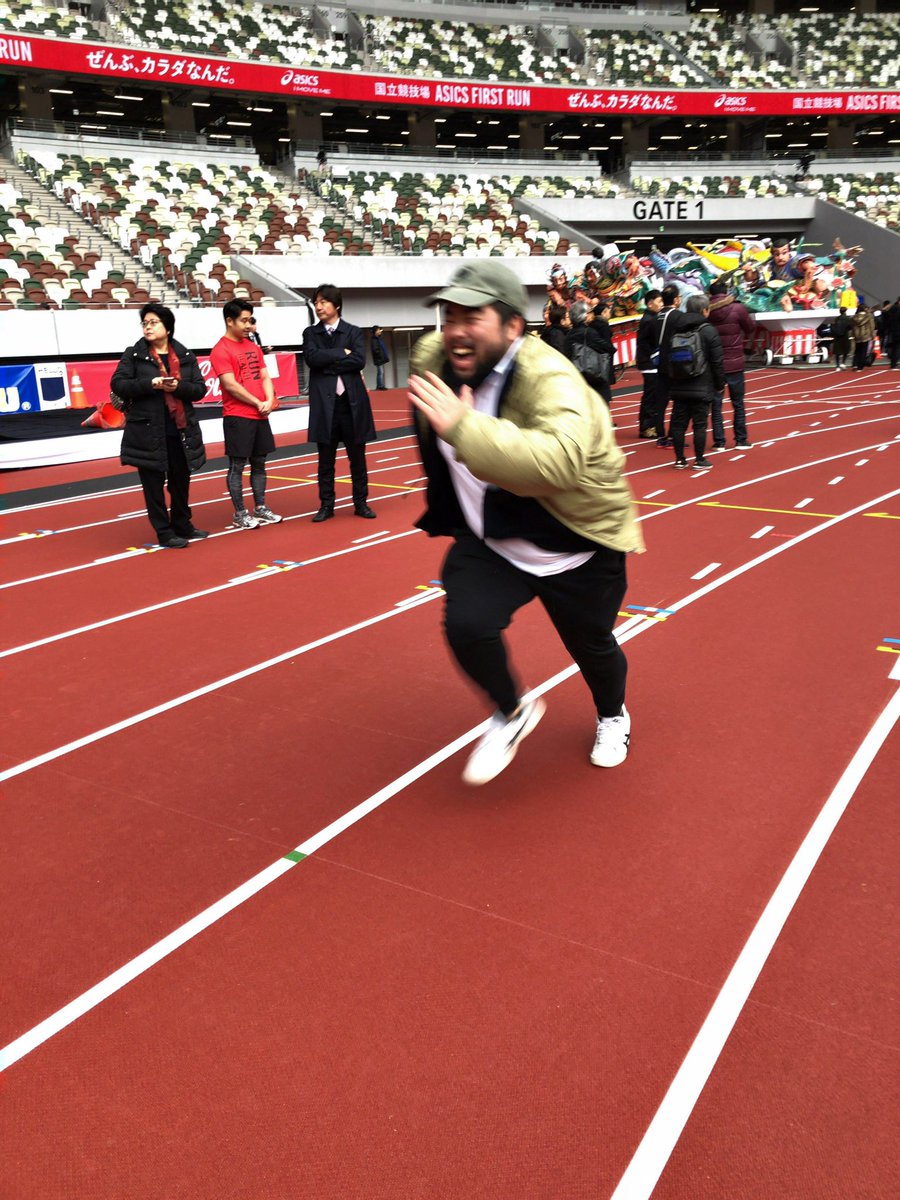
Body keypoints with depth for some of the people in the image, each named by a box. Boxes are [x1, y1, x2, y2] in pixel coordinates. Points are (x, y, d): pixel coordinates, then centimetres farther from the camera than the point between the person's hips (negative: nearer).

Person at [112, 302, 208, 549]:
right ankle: (165, 533, 11)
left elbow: (200, 389, 3)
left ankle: (182, 526, 32)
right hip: (147, 431, -3)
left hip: (181, 431, 3)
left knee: (181, 481, 14)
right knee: (154, 483, 2)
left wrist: (178, 386, -17)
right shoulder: (133, 355, 0)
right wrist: (150, 384, -19)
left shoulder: (185, 356, 7)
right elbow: (117, 384, -6)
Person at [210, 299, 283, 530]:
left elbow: (264, 376, 12)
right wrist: (257, 403, -12)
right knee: (237, 465, -1)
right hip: (237, 417, -7)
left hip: (260, 415, 7)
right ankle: (240, 514, 6)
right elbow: (230, 385, -15)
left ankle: (260, 508, 22)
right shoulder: (221, 350, -9)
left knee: (259, 463, 13)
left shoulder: (253, 347, 14)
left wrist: (269, 401, -5)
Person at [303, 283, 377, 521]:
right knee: (326, 458, 6)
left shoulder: (353, 332, 6)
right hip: (324, 402, 0)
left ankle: (361, 502, 17)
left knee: (357, 456, 7)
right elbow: (312, 358, -10)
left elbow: (359, 360, -10)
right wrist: (342, 353, -8)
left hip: (352, 401, 0)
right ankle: (326, 505, 14)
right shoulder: (310, 333, 9)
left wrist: (329, 364, -10)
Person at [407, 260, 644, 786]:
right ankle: (512, 713, 14)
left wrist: (462, 427, -55)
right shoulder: (431, 358, -11)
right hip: (490, 540, 4)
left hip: (579, 546, -4)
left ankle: (613, 716, 51)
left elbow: (557, 462, -52)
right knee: (467, 625, -19)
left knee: (591, 645, 14)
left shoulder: (550, 380, -32)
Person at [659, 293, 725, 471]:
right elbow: (716, 362, -7)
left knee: (678, 423, 9)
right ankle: (699, 460, 5)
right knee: (699, 423, 1)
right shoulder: (708, 331, -8)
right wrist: (720, 384, 4)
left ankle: (679, 459, 14)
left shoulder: (673, 329, 5)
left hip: (678, 387, 4)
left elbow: (663, 358, 10)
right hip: (701, 388, -4)